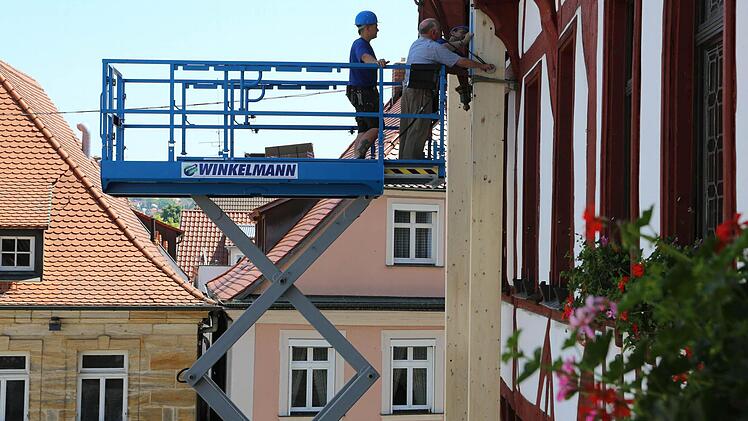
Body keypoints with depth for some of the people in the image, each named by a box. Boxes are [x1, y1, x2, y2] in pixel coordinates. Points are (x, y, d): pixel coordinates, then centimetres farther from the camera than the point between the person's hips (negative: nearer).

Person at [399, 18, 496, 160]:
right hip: (421, 91, -9)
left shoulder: (415, 44, 18)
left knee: (407, 129, 11)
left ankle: (404, 158, 15)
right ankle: (412, 162, -8)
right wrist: (482, 66, 4)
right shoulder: (433, 47, -9)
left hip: (408, 89, 9)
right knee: (418, 129, -7)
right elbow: (460, 61, -7)